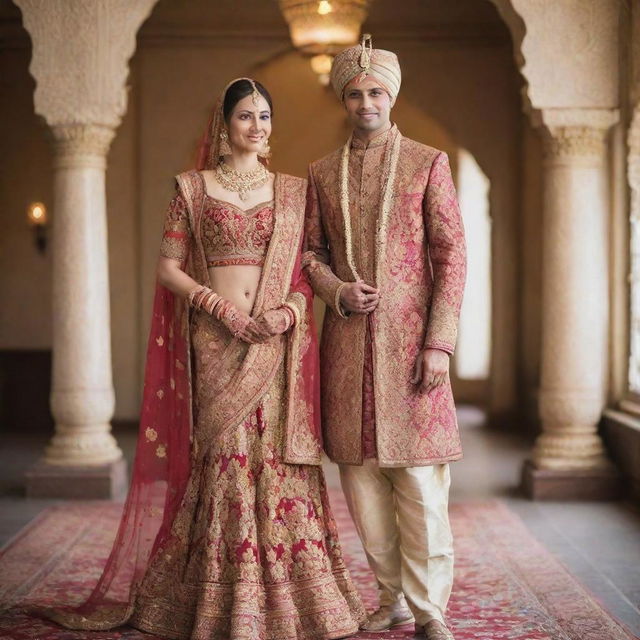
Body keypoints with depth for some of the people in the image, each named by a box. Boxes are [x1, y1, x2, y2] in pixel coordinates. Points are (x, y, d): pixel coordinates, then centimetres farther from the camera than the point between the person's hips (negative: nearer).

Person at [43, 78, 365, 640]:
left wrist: (291, 309, -8)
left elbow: (307, 267, 12)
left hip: (279, 342, 2)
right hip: (216, 341, -2)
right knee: (227, 456, -3)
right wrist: (225, 308, -9)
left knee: (280, 458, 0)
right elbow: (168, 267, 3)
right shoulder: (193, 188, 7)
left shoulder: (293, 191, 13)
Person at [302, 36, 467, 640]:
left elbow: (451, 256, -1)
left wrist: (439, 343, -10)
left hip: (409, 337, -3)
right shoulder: (322, 172, 13)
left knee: (419, 478, -4)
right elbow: (311, 252, 16)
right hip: (346, 341, 3)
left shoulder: (428, 164, 3)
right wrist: (338, 290, -7)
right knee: (361, 475, 6)